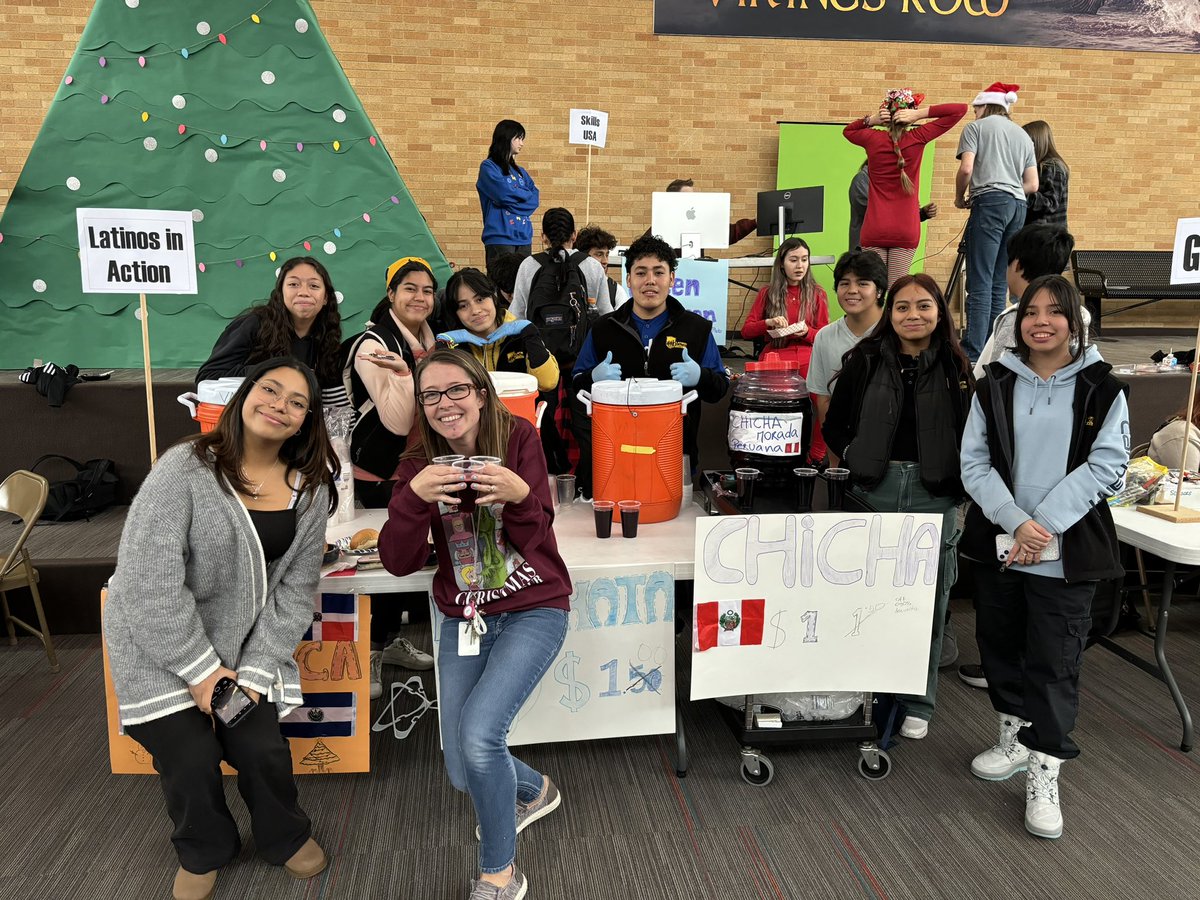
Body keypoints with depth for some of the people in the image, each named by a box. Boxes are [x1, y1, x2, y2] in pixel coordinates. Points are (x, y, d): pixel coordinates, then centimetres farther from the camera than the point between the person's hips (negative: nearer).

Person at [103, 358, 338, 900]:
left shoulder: (311, 489, -7)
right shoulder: (184, 469, -20)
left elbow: (294, 589, -4)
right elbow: (149, 584, -22)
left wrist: (255, 670, -12)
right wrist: (201, 670, -19)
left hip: (245, 641, 3)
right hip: (161, 643, -2)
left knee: (260, 747, -6)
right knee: (190, 757, -6)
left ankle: (285, 837, 27)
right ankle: (203, 851, 27)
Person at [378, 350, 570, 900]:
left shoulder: (518, 438, -10)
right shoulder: (418, 464, -3)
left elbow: (534, 541, -11)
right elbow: (398, 562, -11)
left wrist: (520, 496, -31)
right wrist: (415, 496, -27)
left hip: (533, 610, -3)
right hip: (463, 619, 4)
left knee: (479, 734, -22)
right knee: (463, 773, 4)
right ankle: (533, 791, 41)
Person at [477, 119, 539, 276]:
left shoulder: (520, 172, 21)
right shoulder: (489, 167, 2)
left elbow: (536, 199, 9)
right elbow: (504, 193, -12)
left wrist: (514, 198, -7)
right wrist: (527, 195, 5)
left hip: (524, 237, 6)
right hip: (500, 237, -6)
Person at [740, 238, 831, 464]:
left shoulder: (817, 293, 14)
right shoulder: (767, 293, 15)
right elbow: (746, 330, 11)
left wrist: (806, 332, -8)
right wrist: (768, 323, -8)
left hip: (808, 359, 0)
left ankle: (817, 456, -12)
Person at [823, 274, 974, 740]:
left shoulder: (955, 367, 3)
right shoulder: (866, 360, 2)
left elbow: (971, 435, 7)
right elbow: (834, 425, 8)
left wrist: (957, 477, -4)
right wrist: (856, 458, -3)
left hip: (933, 496, 0)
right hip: (874, 489, 0)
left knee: (927, 604, 7)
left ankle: (918, 703, 23)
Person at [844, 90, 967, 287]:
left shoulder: (873, 139, 0)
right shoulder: (917, 138, -3)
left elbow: (847, 130, 24)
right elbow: (960, 109, 4)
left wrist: (871, 120, 5)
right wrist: (919, 114, -4)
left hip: (874, 230, 0)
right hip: (906, 231, 0)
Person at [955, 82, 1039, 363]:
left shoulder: (976, 127, 8)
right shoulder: (1023, 135, 24)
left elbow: (966, 169, -7)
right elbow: (1033, 185, 18)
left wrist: (959, 198, 9)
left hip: (989, 203, -6)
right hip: (1018, 206, 6)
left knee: (980, 284, -12)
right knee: (998, 284, 7)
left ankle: (973, 353, -17)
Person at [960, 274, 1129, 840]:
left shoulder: (1101, 389, 0)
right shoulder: (995, 384, 4)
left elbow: (1105, 466, -8)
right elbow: (974, 462, -2)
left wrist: (1044, 526, -17)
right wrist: (1016, 522, -16)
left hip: (1067, 552, -3)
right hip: (997, 543, 3)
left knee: (1054, 661, 1)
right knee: (1000, 645, 14)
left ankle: (1043, 775, 13)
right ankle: (1016, 740, 35)